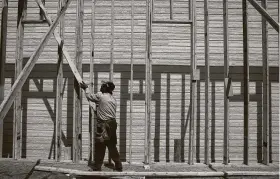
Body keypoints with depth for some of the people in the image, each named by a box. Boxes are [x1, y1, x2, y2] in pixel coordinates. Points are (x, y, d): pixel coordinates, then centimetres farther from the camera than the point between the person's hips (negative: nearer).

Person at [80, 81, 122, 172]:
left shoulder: (100, 96, -8)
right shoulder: (113, 99, 12)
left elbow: (89, 96, 7)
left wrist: (86, 88, 23)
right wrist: (97, 111, 28)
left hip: (103, 125, -7)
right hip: (112, 124, 7)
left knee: (100, 147, 3)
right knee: (112, 146, 15)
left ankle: (97, 167, 13)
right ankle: (119, 166, 20)